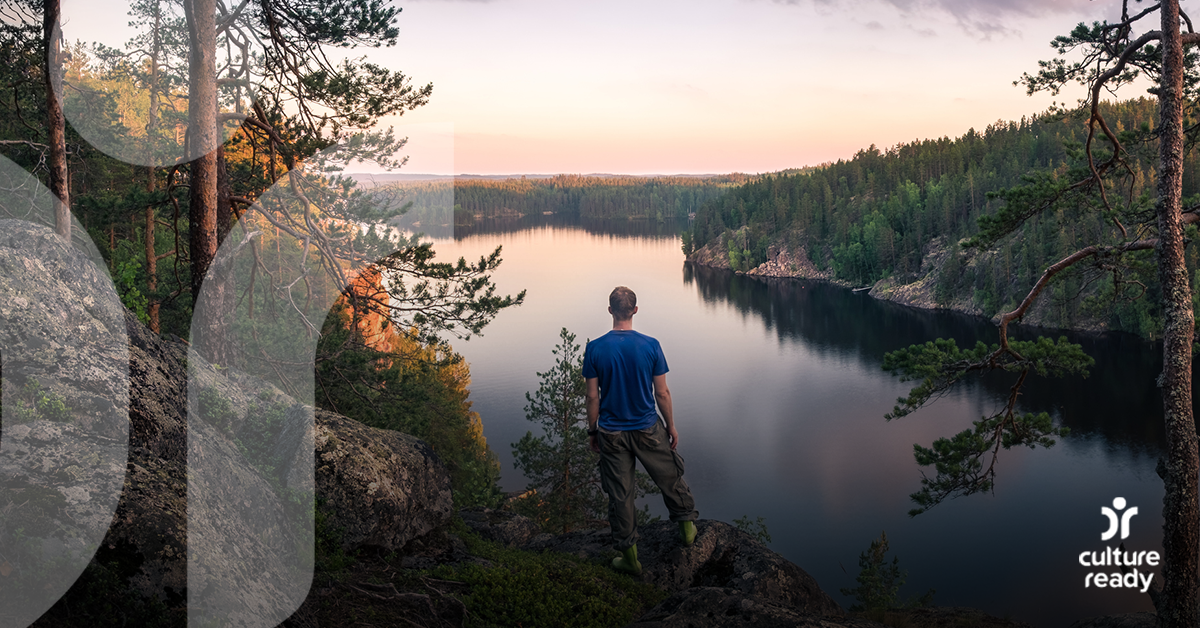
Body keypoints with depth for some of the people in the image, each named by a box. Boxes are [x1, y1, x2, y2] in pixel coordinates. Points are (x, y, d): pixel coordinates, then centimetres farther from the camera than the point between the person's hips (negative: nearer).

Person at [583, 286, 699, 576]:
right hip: (648, 429, 0)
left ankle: (629, 555, 21)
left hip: (611, 433, 1)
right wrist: (671, 426, 8)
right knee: (670, 478, 22)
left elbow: (593, 396, -6)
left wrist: (592, 431, 7)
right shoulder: (650, 345, -12)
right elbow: (662, 393, -6)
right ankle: (687, 526, 38)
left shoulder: (595, 349, -11)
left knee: (620, 494, 11)